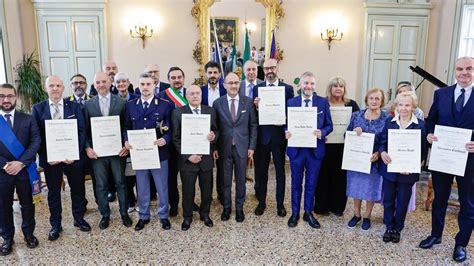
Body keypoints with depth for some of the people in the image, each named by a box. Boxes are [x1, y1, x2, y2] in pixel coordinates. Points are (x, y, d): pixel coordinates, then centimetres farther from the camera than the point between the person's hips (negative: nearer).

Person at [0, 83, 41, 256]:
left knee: (27, 204, 12)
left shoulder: (27, 119, 2)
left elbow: (36, 142, -6)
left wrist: (21, 163, -16)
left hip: (25, 169, 0)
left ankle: (29, 234, 31)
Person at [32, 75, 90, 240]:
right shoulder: (38, 109, 1)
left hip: (73, 156, 0)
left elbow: (81, 131, -3)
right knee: (53, 192, 12)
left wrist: (75, 153, -13)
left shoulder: (74, 107, 0)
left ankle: (79, 218, 31)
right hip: (50, 159, 0)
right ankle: (55, 225, 27)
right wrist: (46, 157, -11)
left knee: (78, 189, 12)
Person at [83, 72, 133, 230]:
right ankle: (105, 215, 25)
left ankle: (124, 213, 25)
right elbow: (85, 129, 5)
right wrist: (87, 147, -6)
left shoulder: (121, 102, 0)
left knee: (120, 182, 10)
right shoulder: (88, 104, 5)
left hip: (118, 149, -1)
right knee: (101, 185, 10)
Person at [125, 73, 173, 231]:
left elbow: (171, 128, -5)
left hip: (159, 152, -2)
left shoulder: (165, 105, -5)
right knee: (142, 188, 15)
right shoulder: (130, 105, 5)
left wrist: (165, 139, -23)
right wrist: (127, 140, -9)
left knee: (162, 187, 11)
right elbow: (127, 127, 10)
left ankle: (163, 215, 30)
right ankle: (143, 216, 33)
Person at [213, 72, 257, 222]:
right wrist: (214, 147, -3)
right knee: (226, 180, 11)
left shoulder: (248, 102, -1)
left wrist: (252, 146, -2)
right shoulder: (217, 103, -1)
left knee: (241, 179, 11)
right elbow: (214, 127, 2)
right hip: (224, 148, 0)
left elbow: (253, 125, 2)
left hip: (242, 147, 0)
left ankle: (239, 208, 28)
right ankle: (227, 207, 29)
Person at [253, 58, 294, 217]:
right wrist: (256, 106, -19)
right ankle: (261, 202, 27)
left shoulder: (288, 89, 0)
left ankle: (280, 204, 25)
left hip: (279, 135, -1)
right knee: (261, 171, 11)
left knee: (280, 171, 11)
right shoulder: (257, 88, 4)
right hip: (262, 136, 1)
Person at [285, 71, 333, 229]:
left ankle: (308, 213, 31)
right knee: (296, 183, 13)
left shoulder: (323, 102, -1)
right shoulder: (291, 102, 1)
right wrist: (287, 132, -17)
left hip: (315, 149, 0)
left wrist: (322, 132, -20)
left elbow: (329, 125, 0)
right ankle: (295, 213, 30)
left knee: (311, 184, 13)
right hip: (296, 148, 0)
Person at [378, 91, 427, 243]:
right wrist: (382, 152, -20)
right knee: (388, 200, 11)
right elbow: (382, 142, 2)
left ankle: (397, 229, 31)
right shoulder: (389, 122, 2)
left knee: (402, 202, 12)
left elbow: (423, 150, -5)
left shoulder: (420, 125, -5)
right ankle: (389, 227, 29)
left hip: (407, 171, -2)